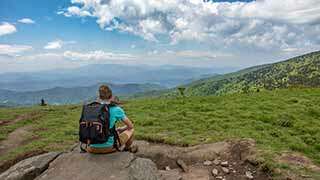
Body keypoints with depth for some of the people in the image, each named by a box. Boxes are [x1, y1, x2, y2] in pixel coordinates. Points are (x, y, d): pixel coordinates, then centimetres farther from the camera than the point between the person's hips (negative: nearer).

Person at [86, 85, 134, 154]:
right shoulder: (116, 109, -6)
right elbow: (130, 126, 5)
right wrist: (121, 129, 26)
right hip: (108, 147, -4)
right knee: (131, 130, 19)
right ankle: (127, 149, 38)